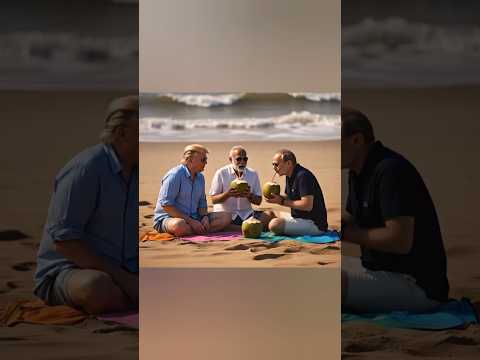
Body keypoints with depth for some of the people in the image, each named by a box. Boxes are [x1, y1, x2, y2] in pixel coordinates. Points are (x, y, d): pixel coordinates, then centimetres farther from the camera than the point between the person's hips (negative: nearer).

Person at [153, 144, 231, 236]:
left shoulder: (200, 177, 13)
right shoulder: (175, 175, -13)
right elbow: (166, 205, -18)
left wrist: (205, 216, -5)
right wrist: (190, 221, -21)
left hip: (193, 218, 8)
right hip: (167, 217, -7)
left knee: (226, 217, -9)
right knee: (179, 225, -43)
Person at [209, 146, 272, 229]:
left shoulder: (253, 174, 6)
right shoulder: (221, 173, -3)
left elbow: (258, 201, 6)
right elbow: (214, 200, -5)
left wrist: (249, 195, -16)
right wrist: (228, 194, -24)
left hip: (246, 213, 3)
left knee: (267, 218, -22)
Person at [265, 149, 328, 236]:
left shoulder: (303, 176, -20)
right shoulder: (290, 176, 10)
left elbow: (307, 206, -27)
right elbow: (290, 198, 19)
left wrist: (282, 202, -20)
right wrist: (277, 197, -2)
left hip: (313, 223, -10)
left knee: (274, 224, -28)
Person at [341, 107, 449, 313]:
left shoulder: (390, 170, -21)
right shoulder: (357, 172, 9)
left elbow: (400, 241, -28)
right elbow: (352, 221, 19)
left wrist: (344, 232, -19)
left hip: (415, 284, -10)